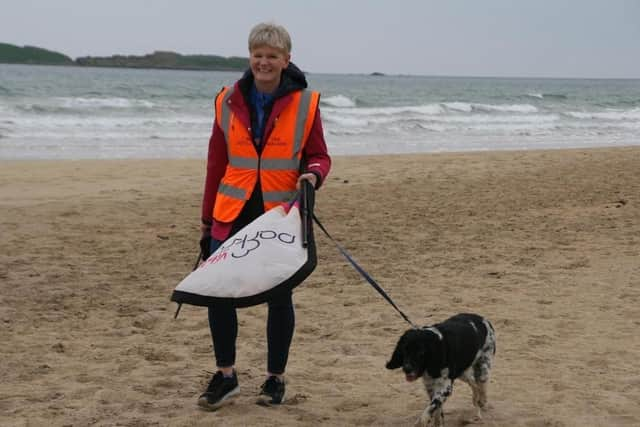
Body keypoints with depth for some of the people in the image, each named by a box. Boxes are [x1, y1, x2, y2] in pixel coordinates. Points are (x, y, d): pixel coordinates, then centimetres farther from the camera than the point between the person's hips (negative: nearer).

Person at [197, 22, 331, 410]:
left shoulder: (305, 103, -3)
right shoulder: (229, 101, 4)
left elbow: (319, 156, 3)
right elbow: (217, 163, 9)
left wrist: (313, 175, -22)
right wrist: (208, 220, 11)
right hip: (233, 214, 2)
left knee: (279, 296, 8)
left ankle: (276, 378, 23)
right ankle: (225, 375, 14)